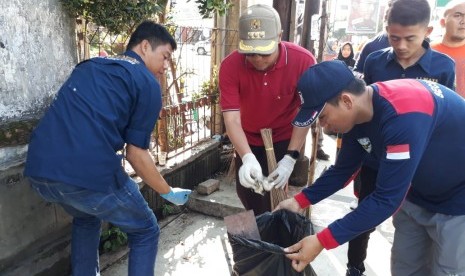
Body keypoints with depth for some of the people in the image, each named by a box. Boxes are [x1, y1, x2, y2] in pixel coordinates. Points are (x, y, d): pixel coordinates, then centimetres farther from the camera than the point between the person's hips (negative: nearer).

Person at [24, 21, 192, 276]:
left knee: (86, 218, 36)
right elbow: (136, 153, 2)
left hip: (39, 168, 8)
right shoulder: (148, 83, 5)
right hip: (89, 171, -7)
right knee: (145, 232, 17)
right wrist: (168, 192, 14)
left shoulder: (89, 65, 25)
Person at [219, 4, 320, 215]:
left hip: (285, 140, -2)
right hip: (248, 140, 2)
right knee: (245, 191, 12)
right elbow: (231, 118, -29)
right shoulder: (230, 66, -25)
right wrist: (247, 158, -43)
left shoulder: (303, 61, -27)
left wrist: (290, 158, -25)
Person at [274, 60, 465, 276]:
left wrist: (321, 241, -33)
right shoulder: (357, 115, -10)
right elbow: (343, 169, 1)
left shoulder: (403, 115, -37)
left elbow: (387, 199, -36)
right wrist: (300, 201, -9)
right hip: (417, 195, 7)